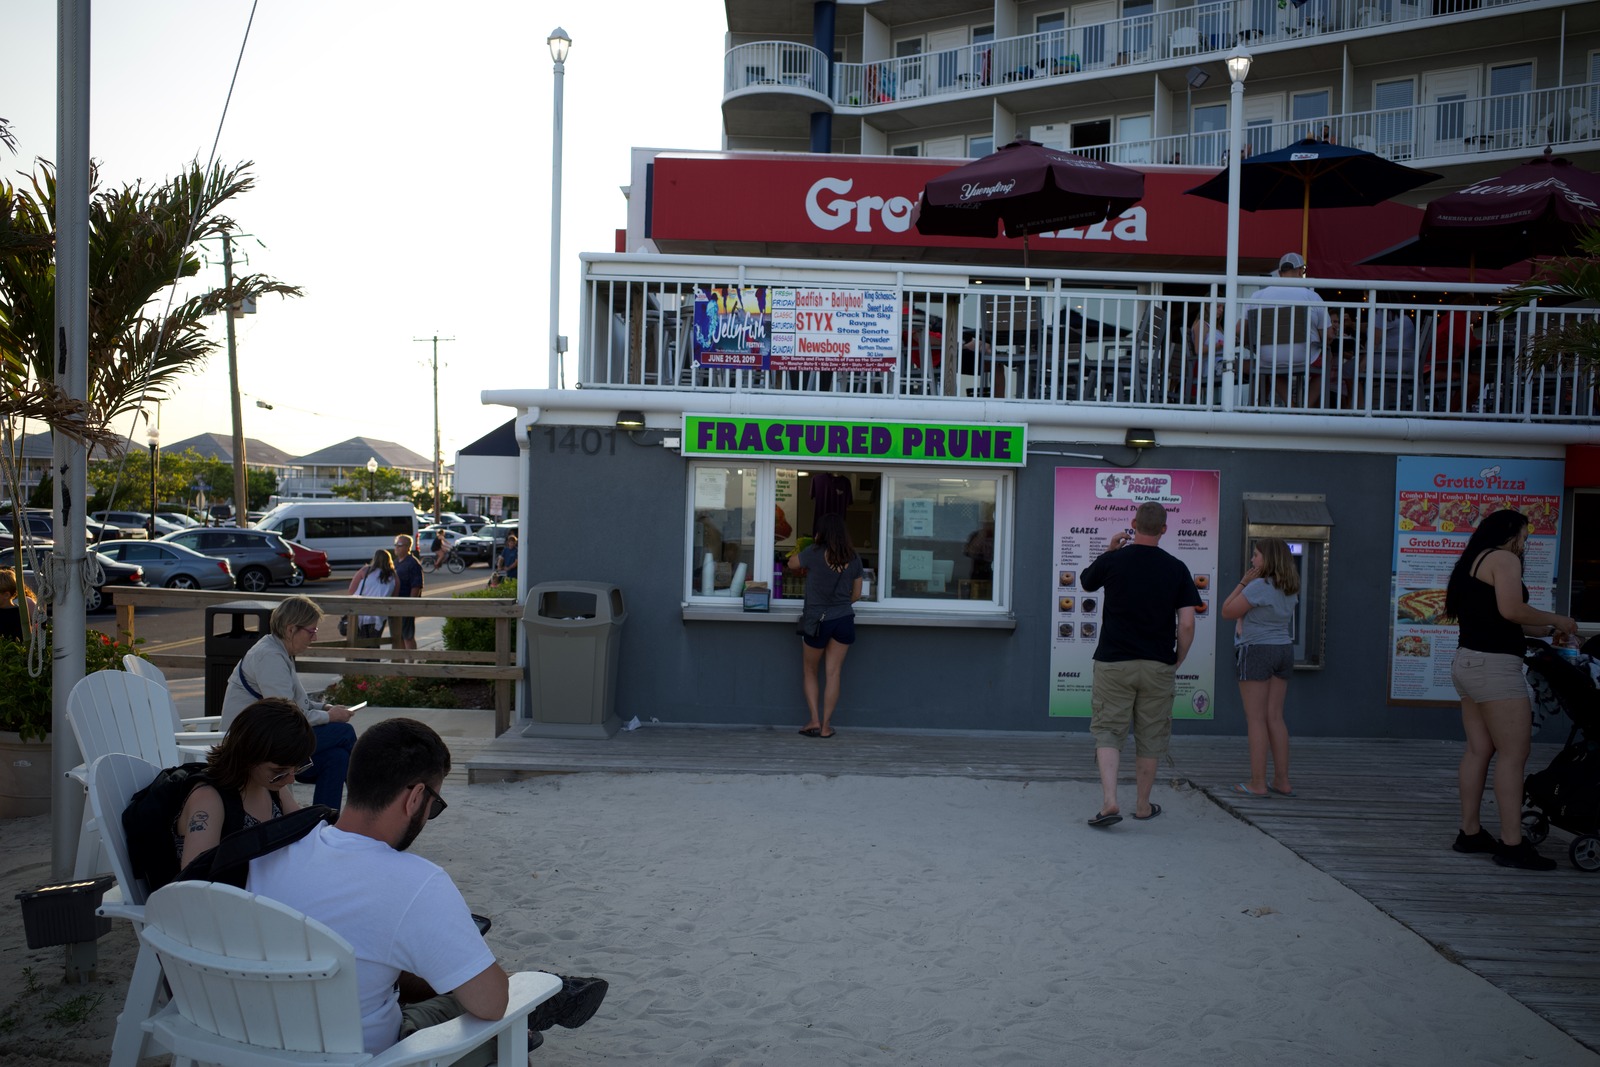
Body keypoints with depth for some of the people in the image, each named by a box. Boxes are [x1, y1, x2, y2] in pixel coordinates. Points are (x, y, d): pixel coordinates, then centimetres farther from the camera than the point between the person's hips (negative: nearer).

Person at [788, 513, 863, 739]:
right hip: (844, 620, 3)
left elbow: (792, 564, 9)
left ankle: (815, 721, 7)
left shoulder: (814, 553, -10)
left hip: (817, 620, -3)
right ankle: (826, 724, 8)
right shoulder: (854, 558, 2)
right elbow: (856, 594, 10)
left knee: (809, 672, 14)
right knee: (833, 673, 6)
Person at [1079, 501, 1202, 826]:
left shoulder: (1111, 561, -4)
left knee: (1107, 732, 3)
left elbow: (1085, 582, 18)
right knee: (1149, 738, 13)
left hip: (1113, 663, -1)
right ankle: (1143, 806, 24)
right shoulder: (1176, 568, -2)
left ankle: (1109, 802, -13)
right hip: (1158, 666, 1)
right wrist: (1176, 662, 7)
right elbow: (1187, 623, -6)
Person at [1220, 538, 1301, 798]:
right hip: (1284, 650, 8)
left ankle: (1258, 784, -1)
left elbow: (1227, 612, -11)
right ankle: (1282, 781, 14)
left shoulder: (1258, 587, -17)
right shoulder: (1290, 589, 8)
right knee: (1275, 718, 12)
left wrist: (1244, 582, -7)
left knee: (1256, 720, -3)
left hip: (1257, 651, -8)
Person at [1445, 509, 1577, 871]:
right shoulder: (1503, 558, -7)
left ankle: (1470, 832, 12)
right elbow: (1511, 610, -20)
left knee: (1479, 750, 10)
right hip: (1495, 666, -10)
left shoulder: (1472, 563, 22)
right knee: (1513, 753, -8)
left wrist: (1546, 631, 19)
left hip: (1468, 663, 10)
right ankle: (1512, 844, -9)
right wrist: (1555, 620, -6)